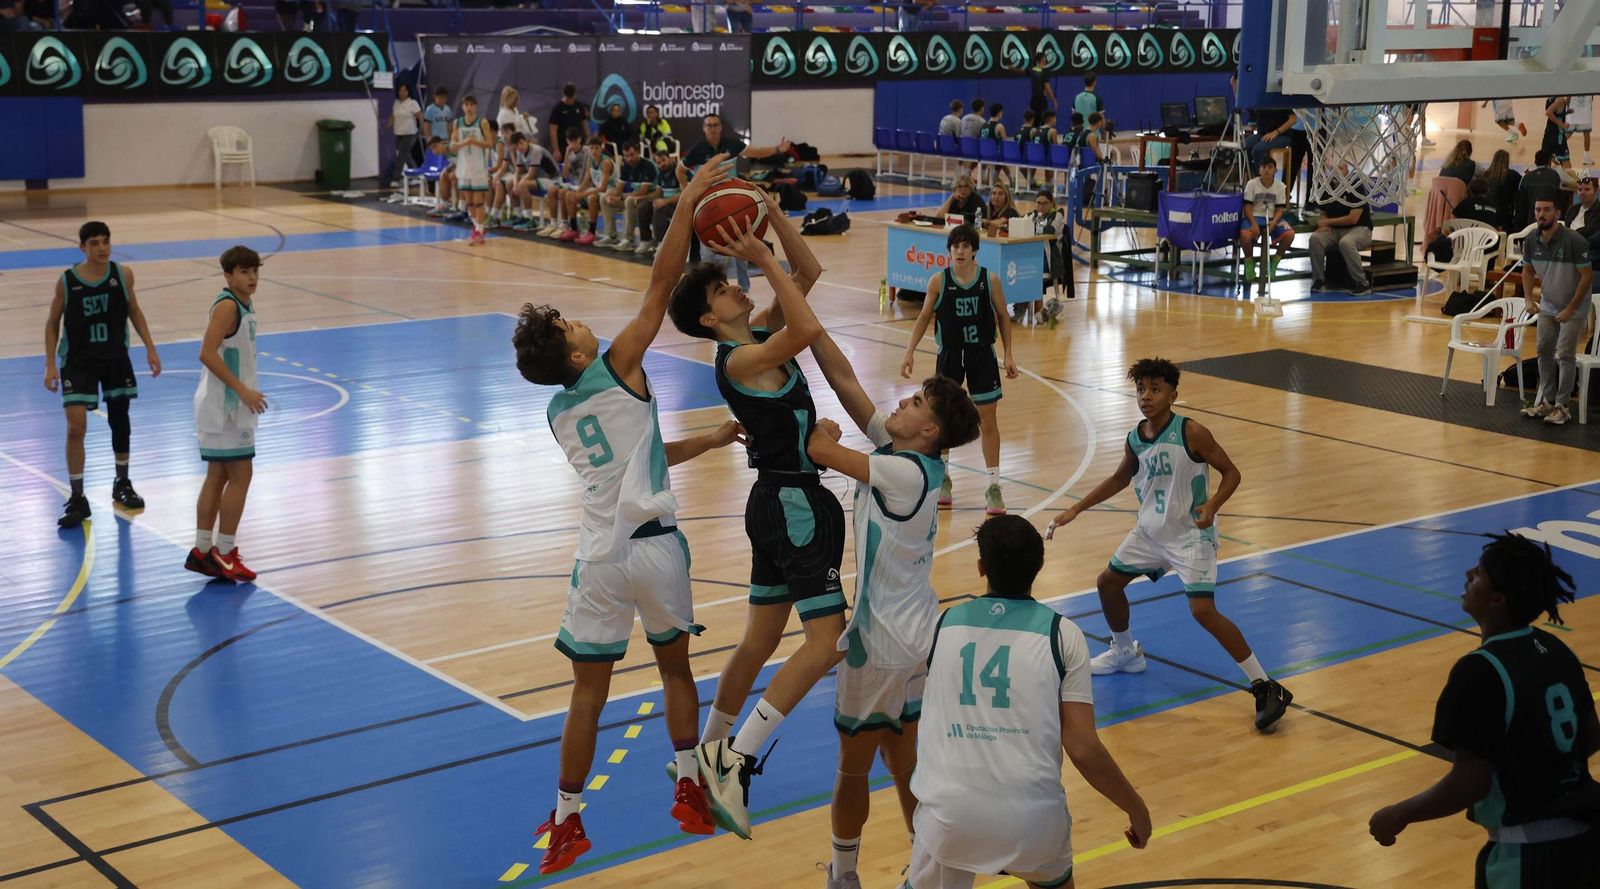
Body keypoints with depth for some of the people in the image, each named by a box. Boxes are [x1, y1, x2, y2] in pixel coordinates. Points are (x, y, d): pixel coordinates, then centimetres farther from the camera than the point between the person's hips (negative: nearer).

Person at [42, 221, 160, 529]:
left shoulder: (123, 275, -7)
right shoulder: (66, 281, -12)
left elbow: (134, 311, 8)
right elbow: (53, 324, -2)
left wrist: (150, 348, 3)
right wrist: (50, 364, -8)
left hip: (116, 359, 3)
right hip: (78, 362, -3)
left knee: (119, 420, 14)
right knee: (76, 427, -11)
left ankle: (122, 484, 34)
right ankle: (77, 500, -3)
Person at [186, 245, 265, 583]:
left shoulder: (245, 304, 12)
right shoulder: (227, 306, -17)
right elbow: (207, 353, -25)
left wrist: (246, 393, 19)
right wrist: (242, 390, -25)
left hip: (230, 404, 10)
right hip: (224, 405, -10)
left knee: (218, 476, 12)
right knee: (240, 476, -6)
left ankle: (202, 551, 18)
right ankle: (223, 554, 0)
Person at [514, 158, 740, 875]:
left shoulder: (558, 416, 9)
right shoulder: (618, 368, -7)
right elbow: (660, 283, -9)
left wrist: (710, 440, 26)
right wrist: (688, 203, -6)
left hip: (601, 556, 3)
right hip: (655, 545, -3)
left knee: (589, 692, 9)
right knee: (674, 664, 19)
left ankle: (567, 821, 13)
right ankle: (689, 790, 27)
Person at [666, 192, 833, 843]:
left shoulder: (761, 335, 10)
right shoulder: (740, 360, -16)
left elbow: (810, 271, 12)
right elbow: (808, 330, -31)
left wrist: (774, 217, -1)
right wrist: (763, 259, -25)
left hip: (779, 499, 10)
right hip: (795, 503, -10)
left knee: (760, 641, 17)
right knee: (826, 641, -14)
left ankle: (708, 755, 29)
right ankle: (734, 760, -14)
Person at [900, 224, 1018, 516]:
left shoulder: (990, 280, -8)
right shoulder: (939, 281, -7)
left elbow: (1003, 317, 2)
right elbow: (924, 317, 3)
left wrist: (1009, 355, 0)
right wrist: (910, 352, -2)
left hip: (982, 355, -1)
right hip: (949, 355, 1)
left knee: (988, 421, 1)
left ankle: (993, 486, 7)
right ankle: (942, 477, 29)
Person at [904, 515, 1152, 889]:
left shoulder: (944, 625, 7)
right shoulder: (1061, 634, -1)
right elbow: (1083, 750, -5)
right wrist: (1137, 809, 11)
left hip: (949, 814, 0)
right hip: (1032, 817, 0)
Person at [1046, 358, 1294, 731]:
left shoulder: (1191, 433, -20)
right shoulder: (1134, 440, -2)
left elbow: (1231, 472, -14)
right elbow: (1120, 478, 17)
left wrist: (1212, 505, -32)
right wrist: (1076, 509, 15)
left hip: (1191, 535, -7)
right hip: (1150, 530, 7)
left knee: (1204, 611, -19)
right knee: (1108, 582, 16)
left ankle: (1266, 688, -11)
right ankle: (1125, 653, 43)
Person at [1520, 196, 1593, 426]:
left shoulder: (1574, 241, -24)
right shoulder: (1531, 242, -8)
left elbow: (1587, 276, -20)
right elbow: (1528, 271, 9)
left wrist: (1570, 309, -20)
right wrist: (1528, 298, -8)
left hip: (1573, 308, -5)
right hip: (1547, 306, 5)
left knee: (1565, 355, -7)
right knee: (1544, 351, 7)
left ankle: (1561, 406, -1)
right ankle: (1546, 402, 16)